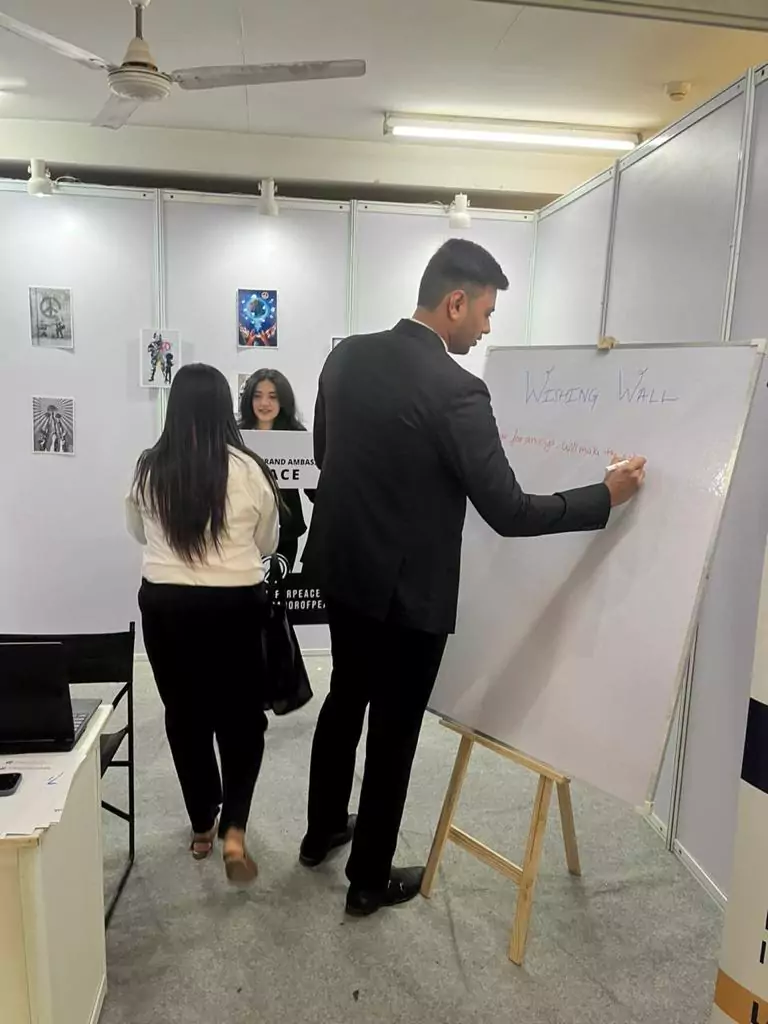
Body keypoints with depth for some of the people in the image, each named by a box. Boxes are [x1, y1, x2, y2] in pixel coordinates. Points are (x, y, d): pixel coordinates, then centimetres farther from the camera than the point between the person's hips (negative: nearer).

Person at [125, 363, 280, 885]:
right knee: (242, 715, 15)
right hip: (236, 606, -2)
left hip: (165, 604, 3)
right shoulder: (249, 470, -12)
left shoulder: (148, 469, -4)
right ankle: (234, 829, 6)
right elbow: (267, 544, 2)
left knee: (185, 714, 18)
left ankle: (202, 826, 32)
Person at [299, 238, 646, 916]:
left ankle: (322, 831, 46)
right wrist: (607, 497, -9)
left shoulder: (346, 356, -1)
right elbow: (509, 513, -21)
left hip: (341, 568, 8)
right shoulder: (456, 390, -23)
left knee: (344, 701, 26)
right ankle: (370, 879, 32)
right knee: (394, 732, 12)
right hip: (407, 588, -7)